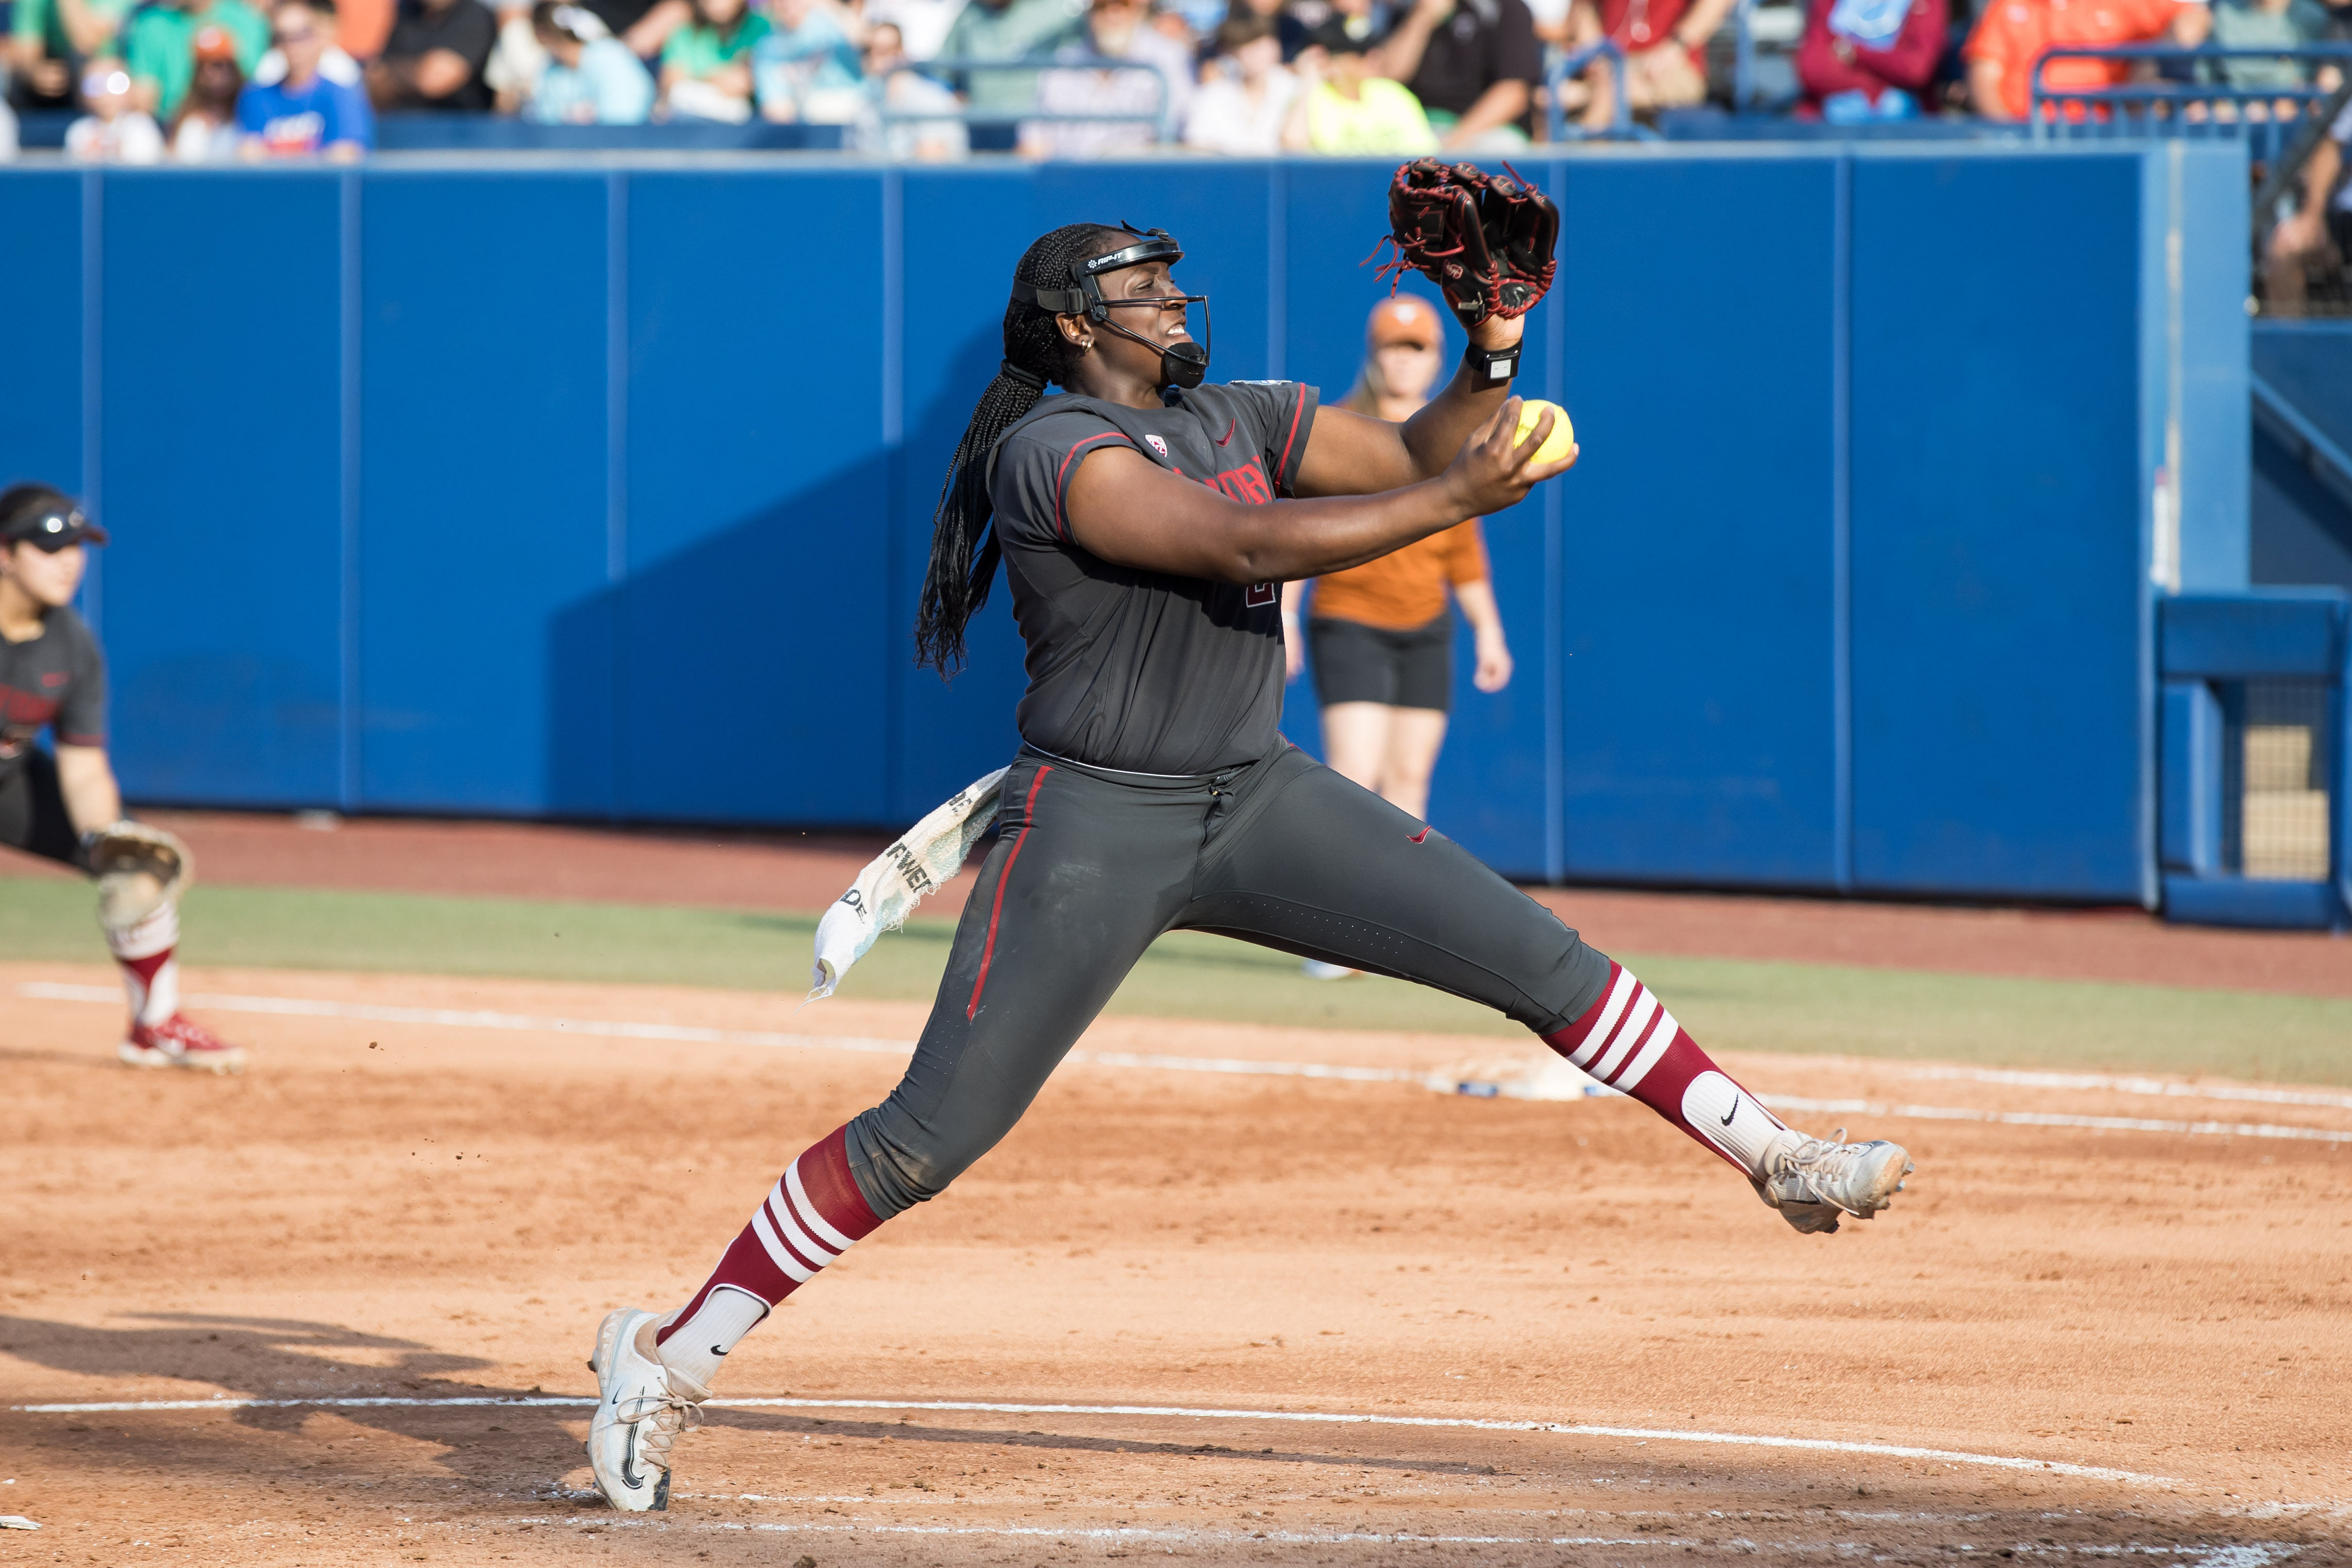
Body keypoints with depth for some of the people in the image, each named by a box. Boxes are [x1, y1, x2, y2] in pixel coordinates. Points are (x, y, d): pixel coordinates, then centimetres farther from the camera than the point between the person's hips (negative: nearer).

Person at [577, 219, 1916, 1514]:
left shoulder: (1241, 420, 9)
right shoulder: (1051, 451, -15)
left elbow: (1414, 456, 12)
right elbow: (1246, 544, -26)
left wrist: (1492, 361, -7)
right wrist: (1455, 500, -25)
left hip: (1258, 799, 7)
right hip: (1097, 824, -7)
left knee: (1542, 960, 0)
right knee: (928, 1136, -10)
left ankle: (1779, 1162, 10)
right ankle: (674, 1360, 0)